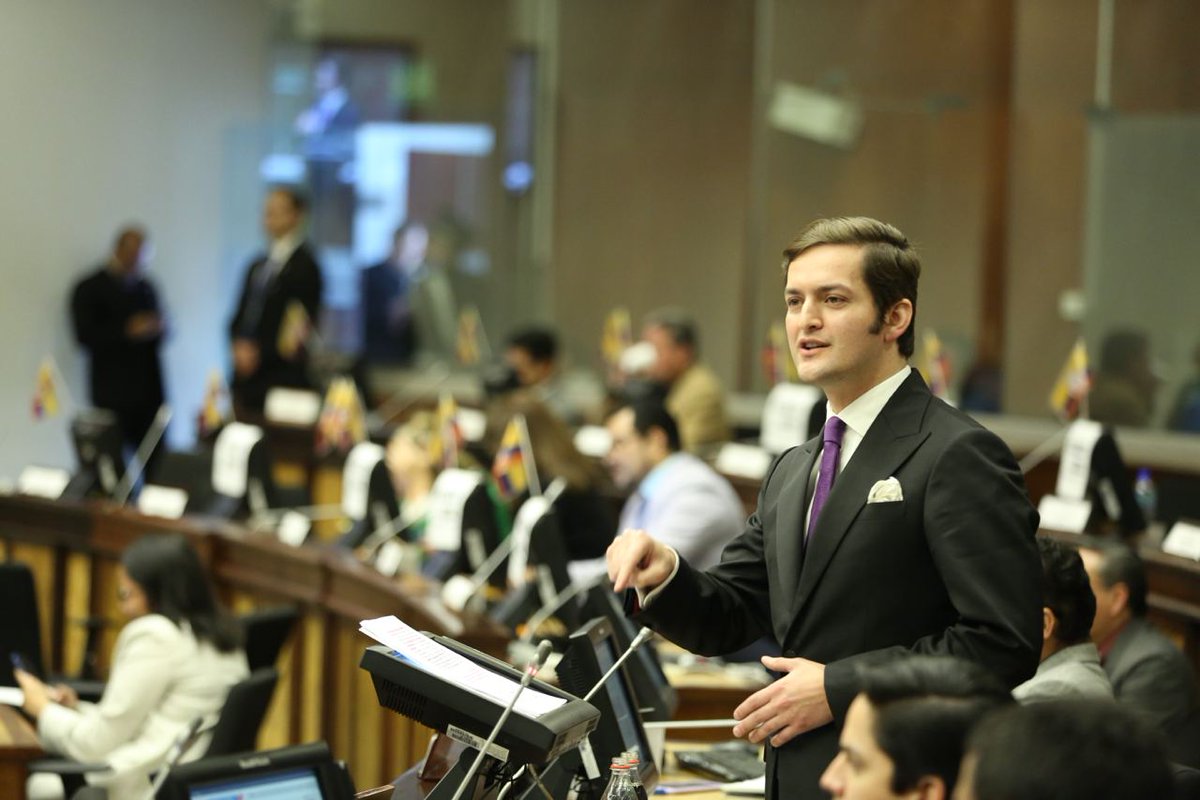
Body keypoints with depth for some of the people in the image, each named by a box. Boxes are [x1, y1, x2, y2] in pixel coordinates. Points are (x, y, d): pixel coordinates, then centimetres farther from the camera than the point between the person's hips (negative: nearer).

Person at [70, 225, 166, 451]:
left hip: (150, 390, 4)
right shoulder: (90, 289, 0)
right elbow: (85, 335, -9)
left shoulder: (145, 287, 15)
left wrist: (157, 328, -4)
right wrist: (128, 332, -19)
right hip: (114, 394, -4)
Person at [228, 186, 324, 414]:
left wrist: (258, 352, -12)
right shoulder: (258, 266, 17)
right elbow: (240, 317, 18)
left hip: (280, 378, -7)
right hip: (247, 377, 7)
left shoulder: (304, 266, -6)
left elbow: (303, 324, -10)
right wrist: (240, 345, -2)